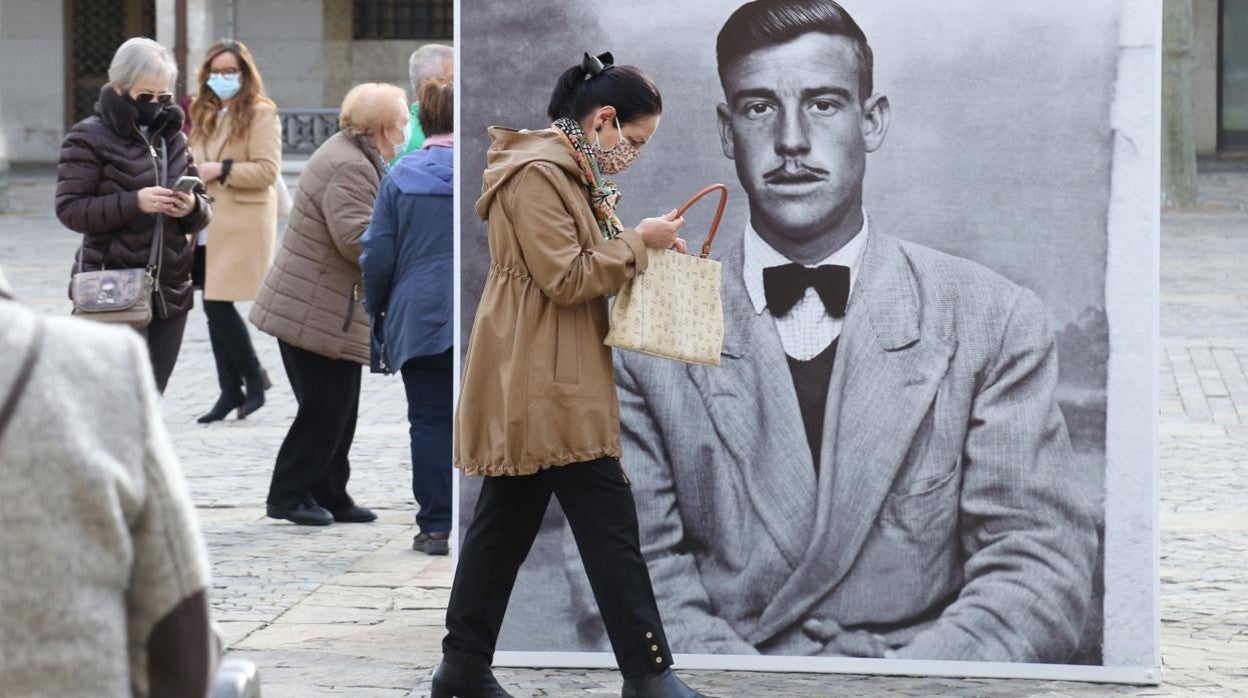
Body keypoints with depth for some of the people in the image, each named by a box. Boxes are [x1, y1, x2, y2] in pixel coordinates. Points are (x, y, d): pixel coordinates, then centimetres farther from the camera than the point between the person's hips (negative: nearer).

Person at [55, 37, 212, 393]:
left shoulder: (173, 137, 14)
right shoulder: (90, 137, -4)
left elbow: (203, 212, 16)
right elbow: (70, 209, -11)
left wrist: (191, 207, -9)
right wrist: (135, 202, -23)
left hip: (171, 291, 6)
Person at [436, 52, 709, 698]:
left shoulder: (567, 172, 18)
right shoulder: (535, 174, -15)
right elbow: (566, 278, -19)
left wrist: (642, 246, 8)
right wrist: (637, 242, -10)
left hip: (537, 387, 11)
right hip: (544, 384, -11)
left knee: (505, 522, 11)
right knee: (609, 524, -8)